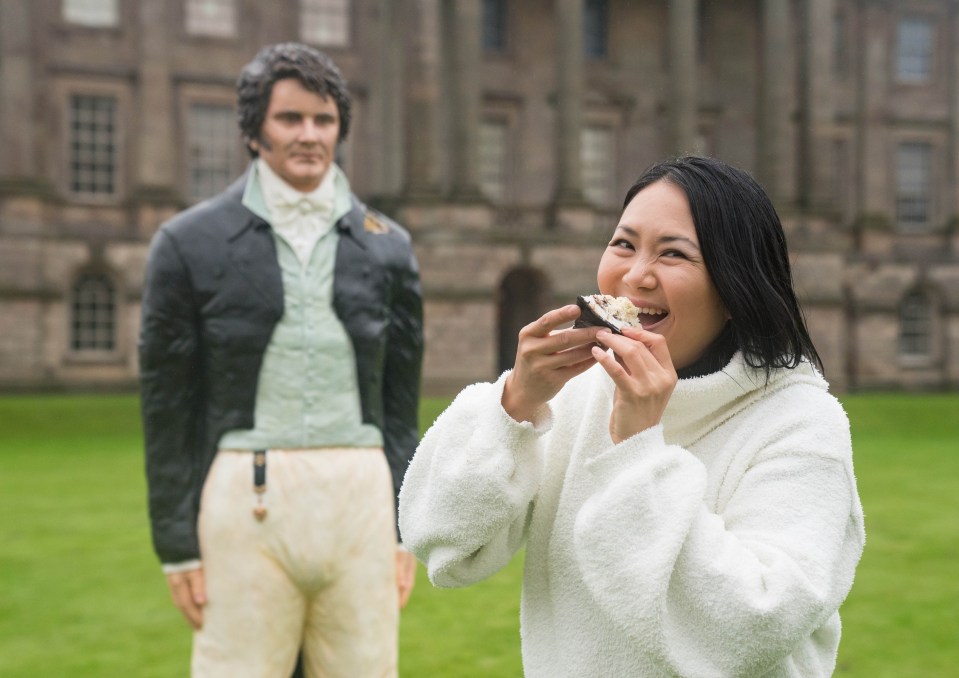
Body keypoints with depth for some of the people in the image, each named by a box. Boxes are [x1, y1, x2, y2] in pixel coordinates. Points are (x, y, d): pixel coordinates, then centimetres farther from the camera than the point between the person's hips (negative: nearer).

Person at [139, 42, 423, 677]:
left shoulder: (387, 246, 9)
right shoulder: (190, 242, 2)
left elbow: (401, 402, 12)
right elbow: (167, 407, 2)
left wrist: (405, 532, 7)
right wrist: (178, 546, -2)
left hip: (362, 501, 3)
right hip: (246, 501, -2)